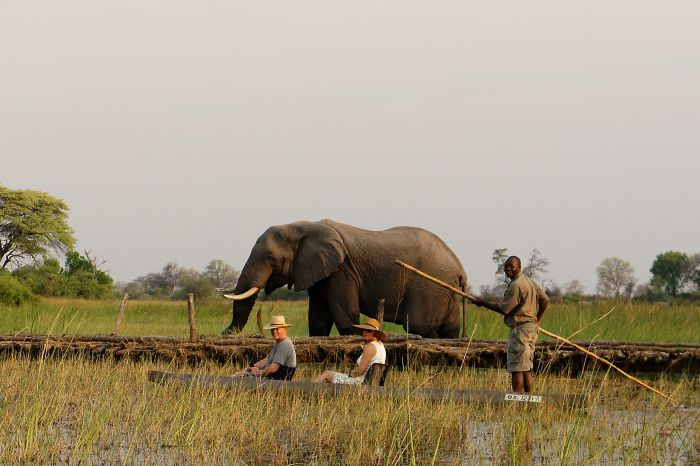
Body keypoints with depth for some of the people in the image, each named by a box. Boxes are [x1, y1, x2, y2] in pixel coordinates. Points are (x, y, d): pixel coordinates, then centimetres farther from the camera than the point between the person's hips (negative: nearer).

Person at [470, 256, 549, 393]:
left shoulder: (515, 285, -15)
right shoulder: (530, 281, 15)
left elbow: (504, 309, -14)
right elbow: (545, 299, 17)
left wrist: (482, 303, -5)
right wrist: (537, 318, 24)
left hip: (520, 329, -10)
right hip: (532, 328, 10)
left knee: (516, 368, -9)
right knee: (526, 369, 12)